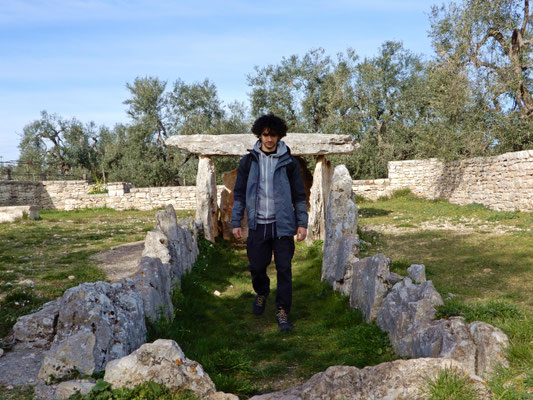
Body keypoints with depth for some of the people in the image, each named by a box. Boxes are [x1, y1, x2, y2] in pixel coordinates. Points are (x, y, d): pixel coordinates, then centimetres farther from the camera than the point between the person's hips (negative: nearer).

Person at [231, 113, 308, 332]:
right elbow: (239, 194, 7)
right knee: (256, 267, 8)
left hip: (282, 224, -1)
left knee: (284, 269, -1)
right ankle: (261, 293, 39)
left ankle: (282, 311, 11)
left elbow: (299, 195, 5)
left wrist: (302, 223, -1)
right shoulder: (248, 161, 5)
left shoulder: (289, 162, 2)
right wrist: (236, 222, 2)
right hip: (257, 224, 1)